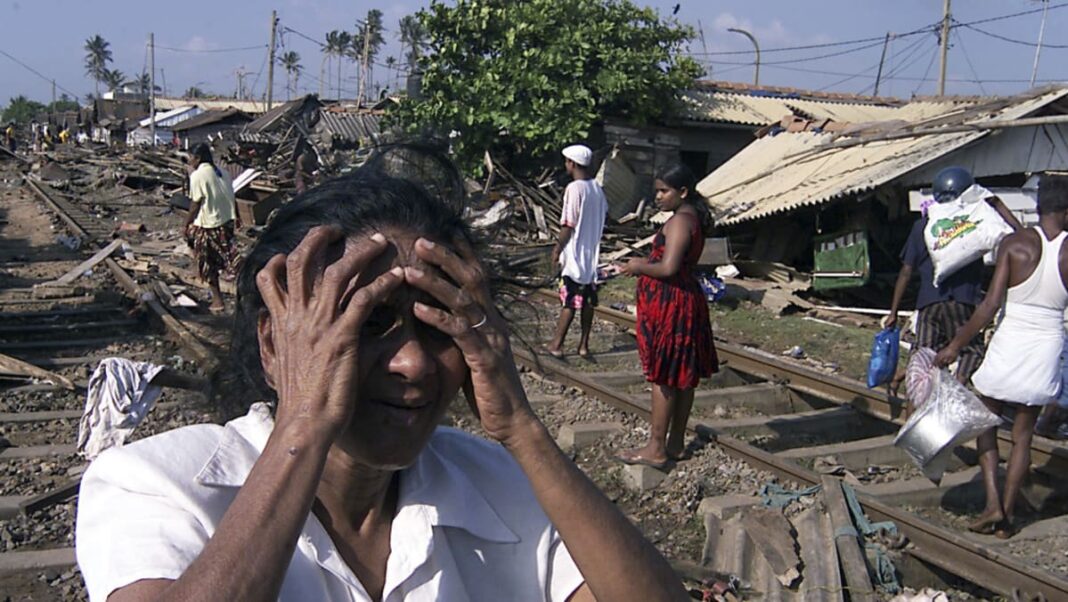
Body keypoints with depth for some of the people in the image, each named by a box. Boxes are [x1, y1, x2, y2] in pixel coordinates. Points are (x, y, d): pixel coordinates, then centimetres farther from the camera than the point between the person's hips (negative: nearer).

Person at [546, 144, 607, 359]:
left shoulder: (574, 189, -17)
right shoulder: (597, 187, 5)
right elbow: (604, 212, 14)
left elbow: (568, 225, -17)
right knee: (588, 300, 9)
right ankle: (584, 344, 14)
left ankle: (557, 344, 5)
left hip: (574, 254, -7)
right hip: (592, 253, 7)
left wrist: (558, 248, -7)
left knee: (569, 301, -2)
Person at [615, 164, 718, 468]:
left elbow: (668, 268, -26)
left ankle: (656, 449, 2)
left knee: (664, 377, -5)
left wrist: (640, 267, -9)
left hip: (671, 305, -10)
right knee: (683, 376, 13)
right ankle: (675, 443, 22)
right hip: (685, 301, 10)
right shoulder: (694, 218, 14)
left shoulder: (680, 221, -17)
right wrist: (646, 263, 12)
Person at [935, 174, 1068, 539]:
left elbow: (991, 304, -15)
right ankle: (1007, 514, 17)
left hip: (1010, 344, -2)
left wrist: (955, 346, -8)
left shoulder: (1014, 245, -11)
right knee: (1023, 435, 14)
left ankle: (993, 503, 4)